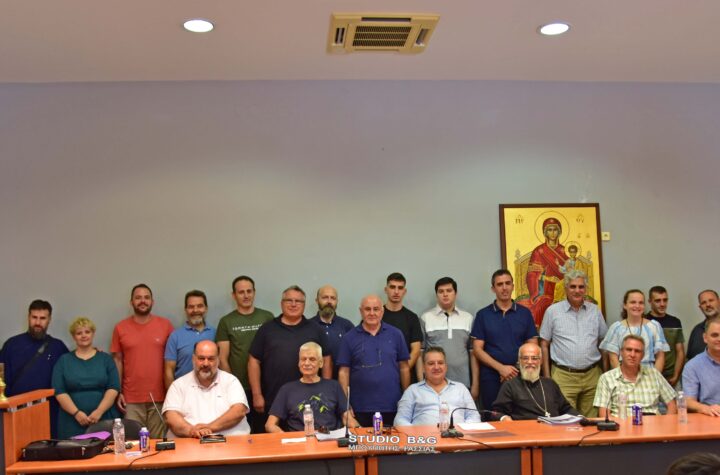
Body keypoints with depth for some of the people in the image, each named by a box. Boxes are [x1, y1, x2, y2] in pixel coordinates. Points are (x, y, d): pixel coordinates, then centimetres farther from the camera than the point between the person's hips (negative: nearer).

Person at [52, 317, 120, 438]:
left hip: (104, 420, 0)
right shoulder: (64, 360, 10)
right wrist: (76, 413, -11)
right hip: (72, 422, 0)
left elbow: (113, 388, 2)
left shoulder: (105, 359, 10)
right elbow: (59, 391, 1)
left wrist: (99, 411, -11)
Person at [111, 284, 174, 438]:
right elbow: (117, 361, 7)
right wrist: (118, 392, 2)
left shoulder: (165, 325, 2)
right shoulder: (120, 328, 3)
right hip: (131, 398, 0)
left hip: (160, 397, 0)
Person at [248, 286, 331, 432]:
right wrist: (257, 395, -1)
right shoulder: (267, 329, 7)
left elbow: (326, 361, 8)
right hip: (271, 402, 0)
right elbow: (254, 361, 4)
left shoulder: (315, 330, 8)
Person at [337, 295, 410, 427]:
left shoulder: (395, 334, 4)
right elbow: (344, 372, 1)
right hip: (361, 408, -1)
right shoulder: (350, 338, 1)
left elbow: (404, 367, 7)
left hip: (393, 407, 1)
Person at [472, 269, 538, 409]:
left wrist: (516, 370, -8)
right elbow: (477, 349, -1)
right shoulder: (483, 315, 3)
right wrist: (501, 368, -12)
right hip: (491, 377, -1)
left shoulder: (525, 313, 7)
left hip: (520, 376, 1)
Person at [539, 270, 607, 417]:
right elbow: (544, 344, 4)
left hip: (592, 376, 3)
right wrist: (546, 376, 0)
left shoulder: (595, 310, 9)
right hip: (564, 377, -3)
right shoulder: (553, 311, 0)